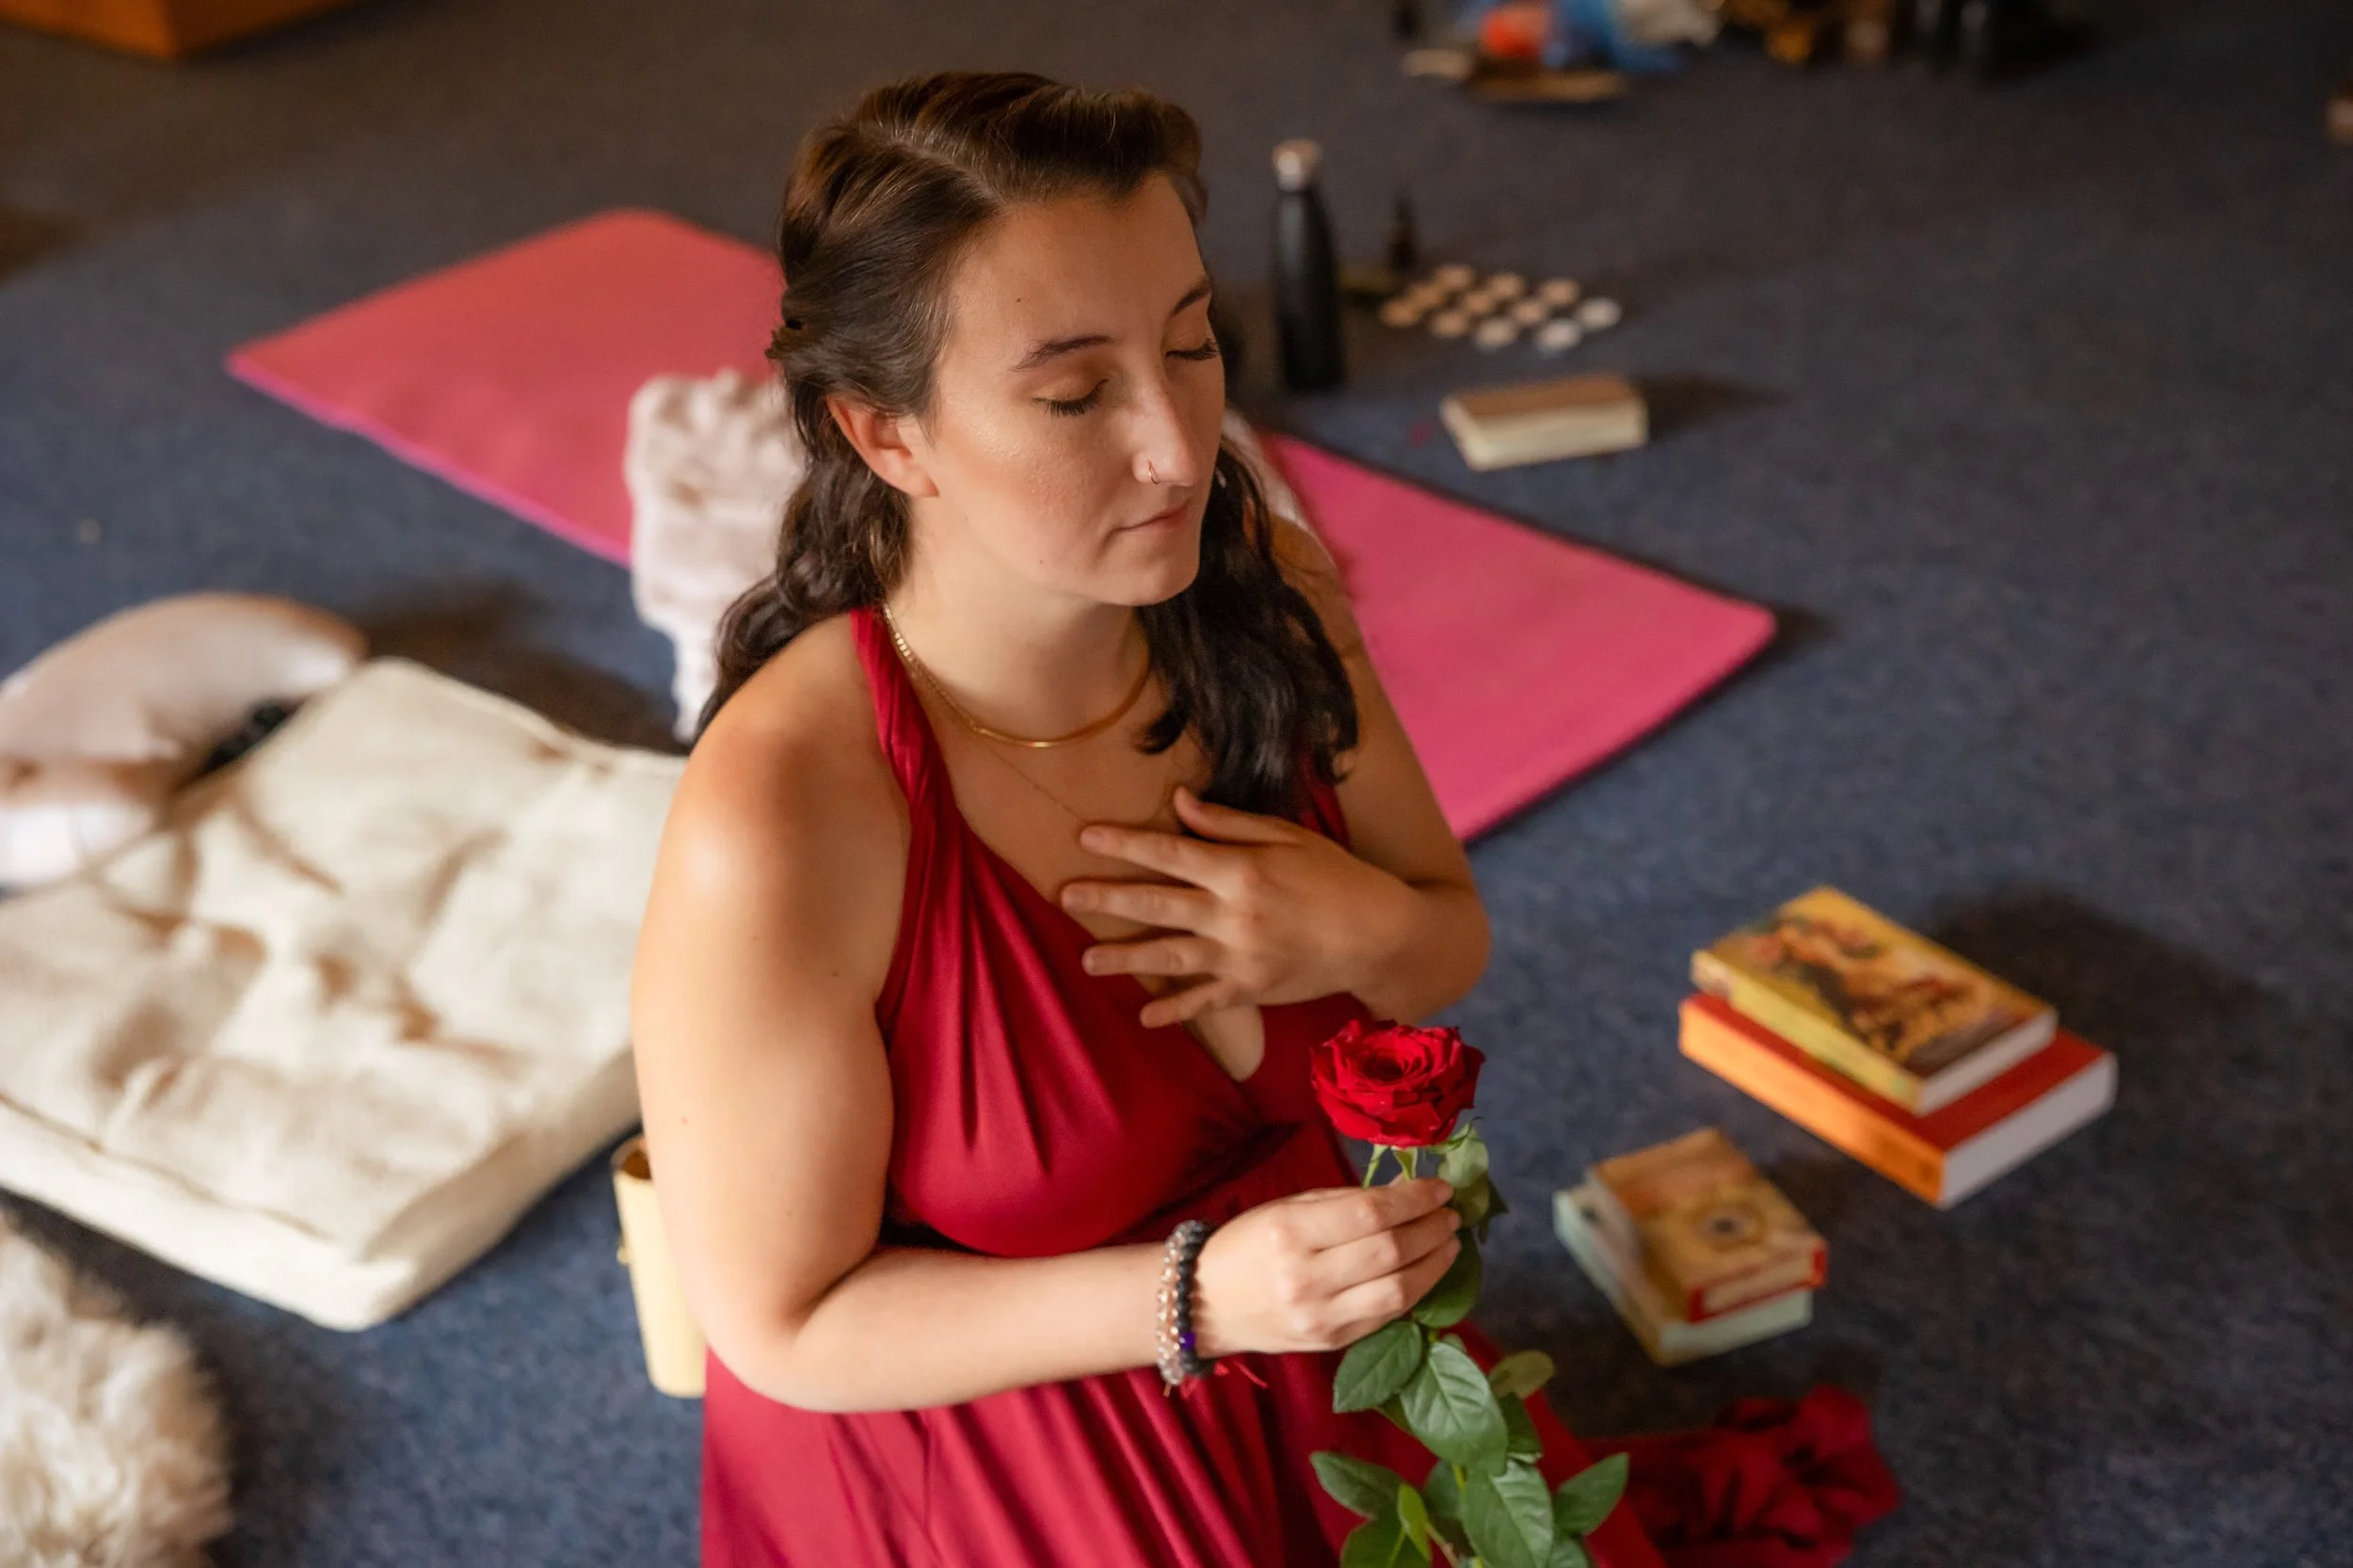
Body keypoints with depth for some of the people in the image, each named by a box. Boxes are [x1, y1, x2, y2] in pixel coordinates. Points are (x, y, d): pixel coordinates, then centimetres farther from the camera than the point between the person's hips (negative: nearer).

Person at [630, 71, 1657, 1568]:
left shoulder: (1267, 597, -13)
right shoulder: (776, 826, -30)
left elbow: (1453, 938, 4)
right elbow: (781, 1323, -18)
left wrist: (1364, 934, -20)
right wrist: (1198, 1295, -28)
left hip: (1307, 1328, 5)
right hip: (978, 1431, -4)